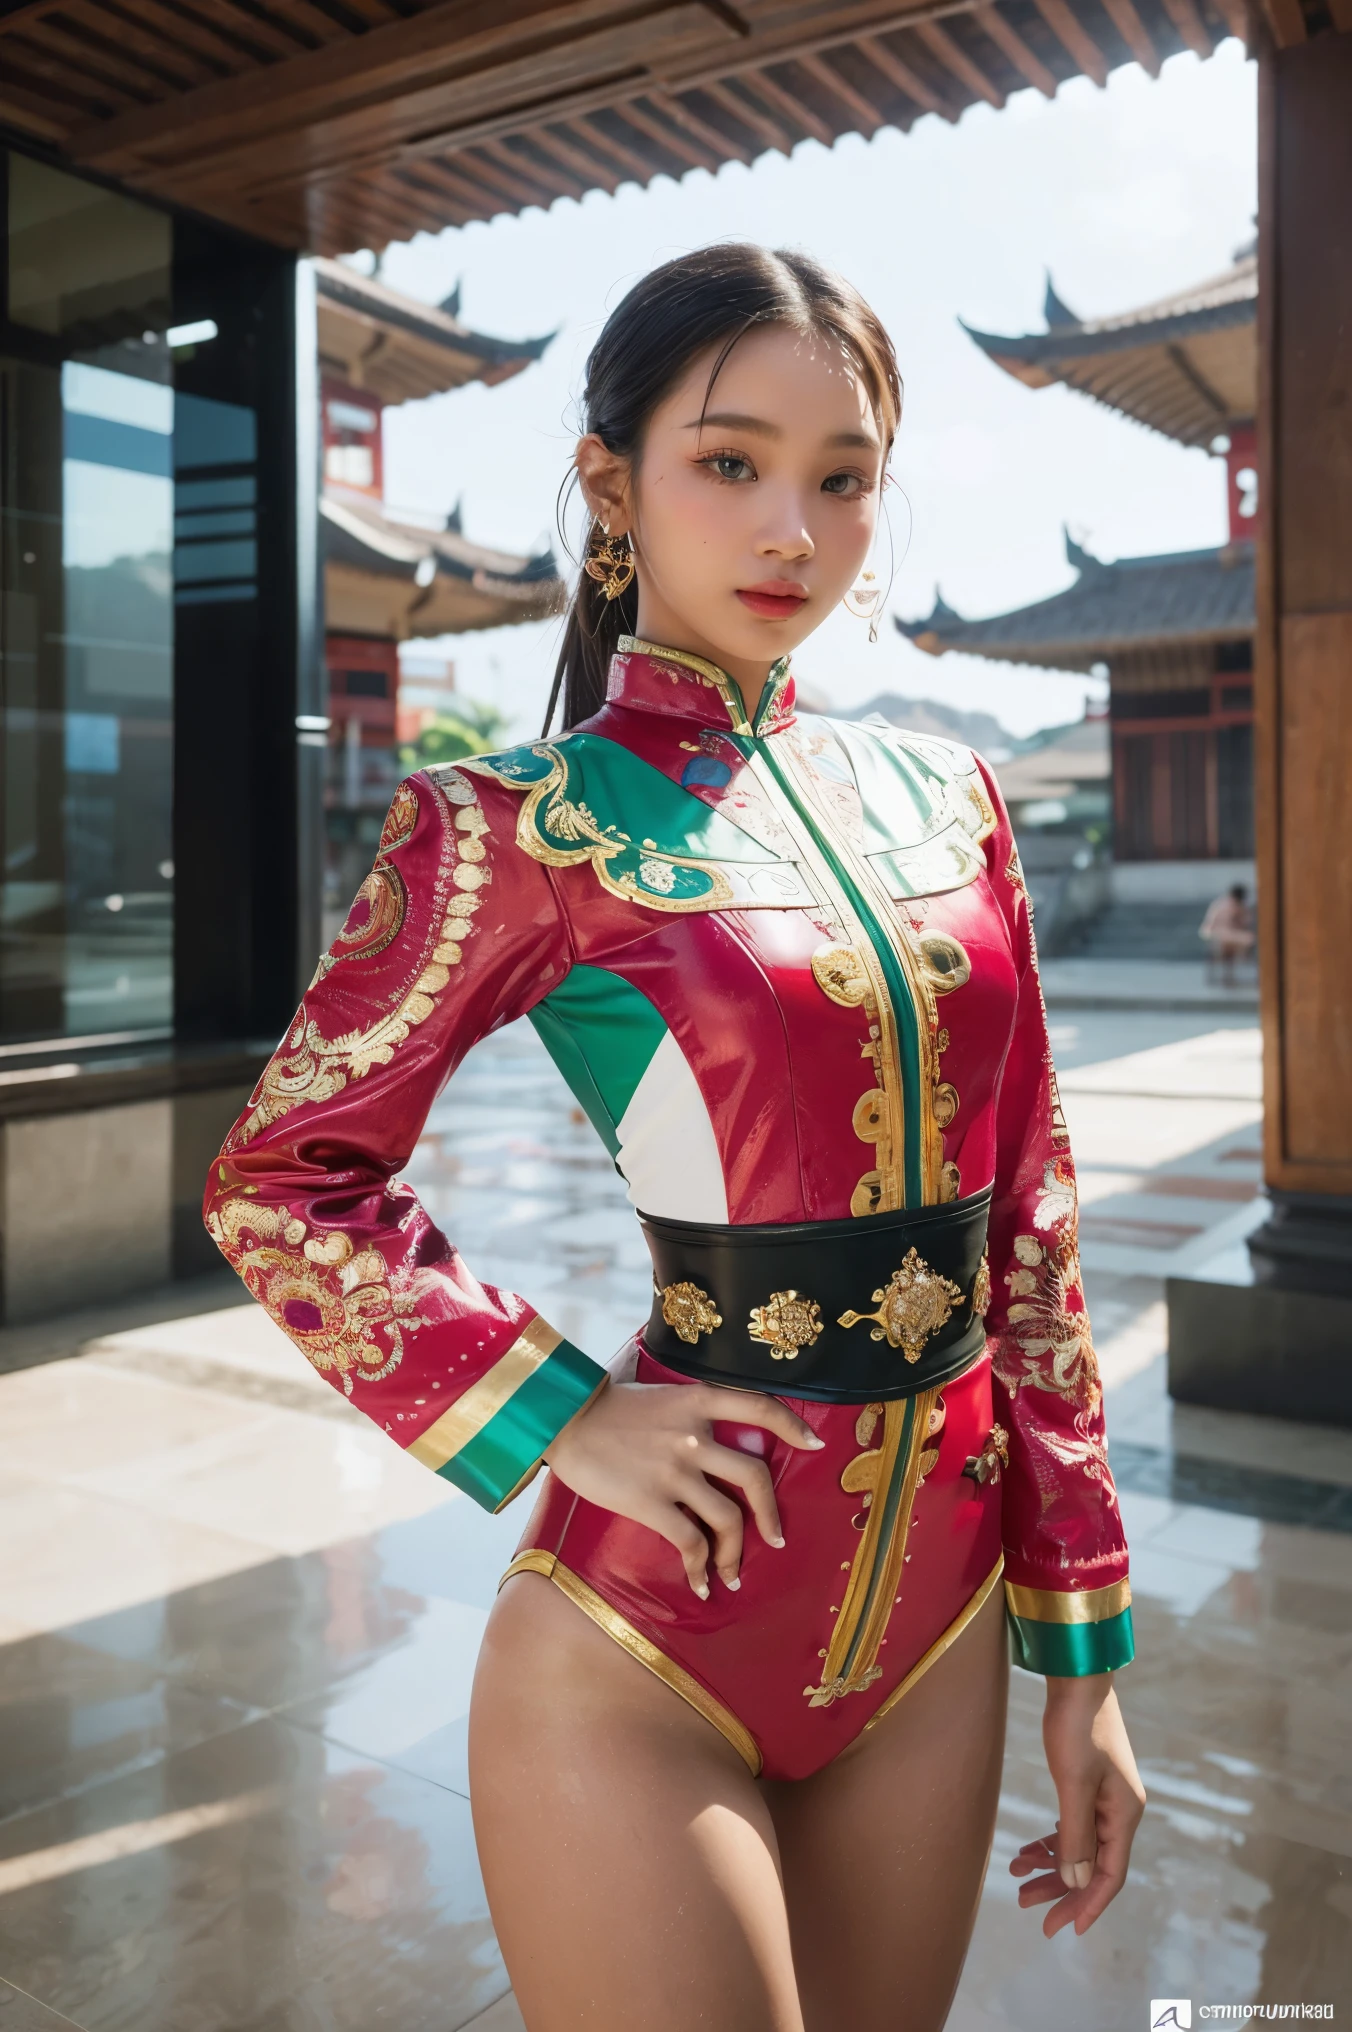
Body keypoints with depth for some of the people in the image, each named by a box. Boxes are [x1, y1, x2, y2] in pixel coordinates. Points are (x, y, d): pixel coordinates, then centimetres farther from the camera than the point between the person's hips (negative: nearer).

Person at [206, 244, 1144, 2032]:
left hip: (936, 1628, 5)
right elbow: (279, 1181, -2)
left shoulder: (943, 804, 4)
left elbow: (1025, 1232, 5)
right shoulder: (527, 831, -9)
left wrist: (1082, 1647, 7)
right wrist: (554, 1418, -12)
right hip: (643, 1658, -4)